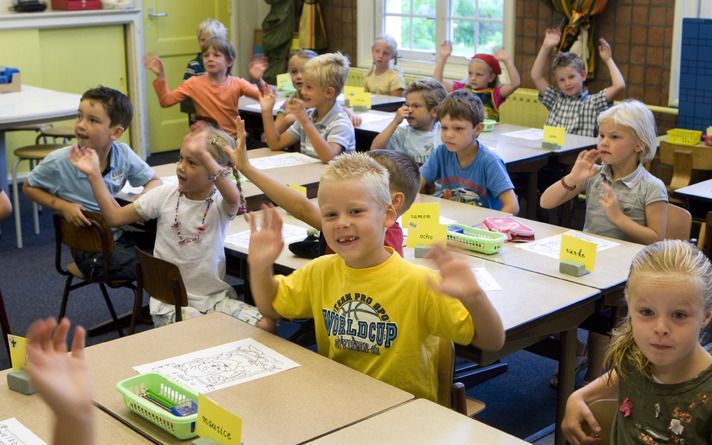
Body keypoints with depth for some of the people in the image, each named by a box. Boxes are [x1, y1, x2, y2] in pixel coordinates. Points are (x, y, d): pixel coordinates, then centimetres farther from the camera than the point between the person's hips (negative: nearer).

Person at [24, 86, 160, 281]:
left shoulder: (123, 153, -8)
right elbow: (29, 187, 2)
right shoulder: (59, 162, -15)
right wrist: (63, 206, -14)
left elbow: (154, 181, 6)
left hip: (122, 234, 4)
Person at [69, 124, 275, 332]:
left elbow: (234, 198, -35)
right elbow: (115, 216, 4)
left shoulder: (220, 204, -8)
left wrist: (203, 154, -45)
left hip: (216, 297, 1)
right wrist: (94, 174, -2)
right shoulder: (165, 195, -1)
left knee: (265, 325, -17)